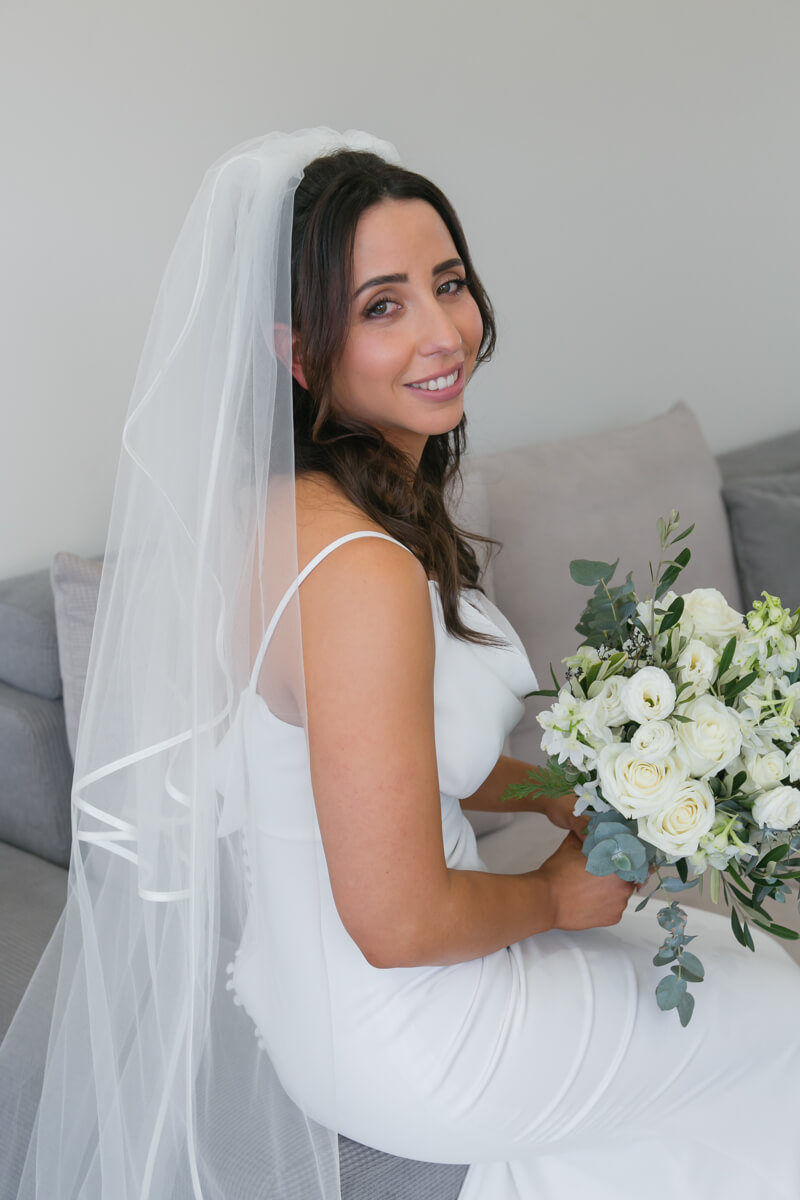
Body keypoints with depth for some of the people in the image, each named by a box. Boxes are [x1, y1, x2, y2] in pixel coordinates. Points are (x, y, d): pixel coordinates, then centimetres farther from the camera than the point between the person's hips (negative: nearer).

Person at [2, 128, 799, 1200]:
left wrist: (561, 791, 2)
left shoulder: (302, 510, -2)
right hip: (396, 1042, -8)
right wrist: (559, 894, -11)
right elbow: (401, 924, -28)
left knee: (713, 940, 23)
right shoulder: (361, 569, -32)